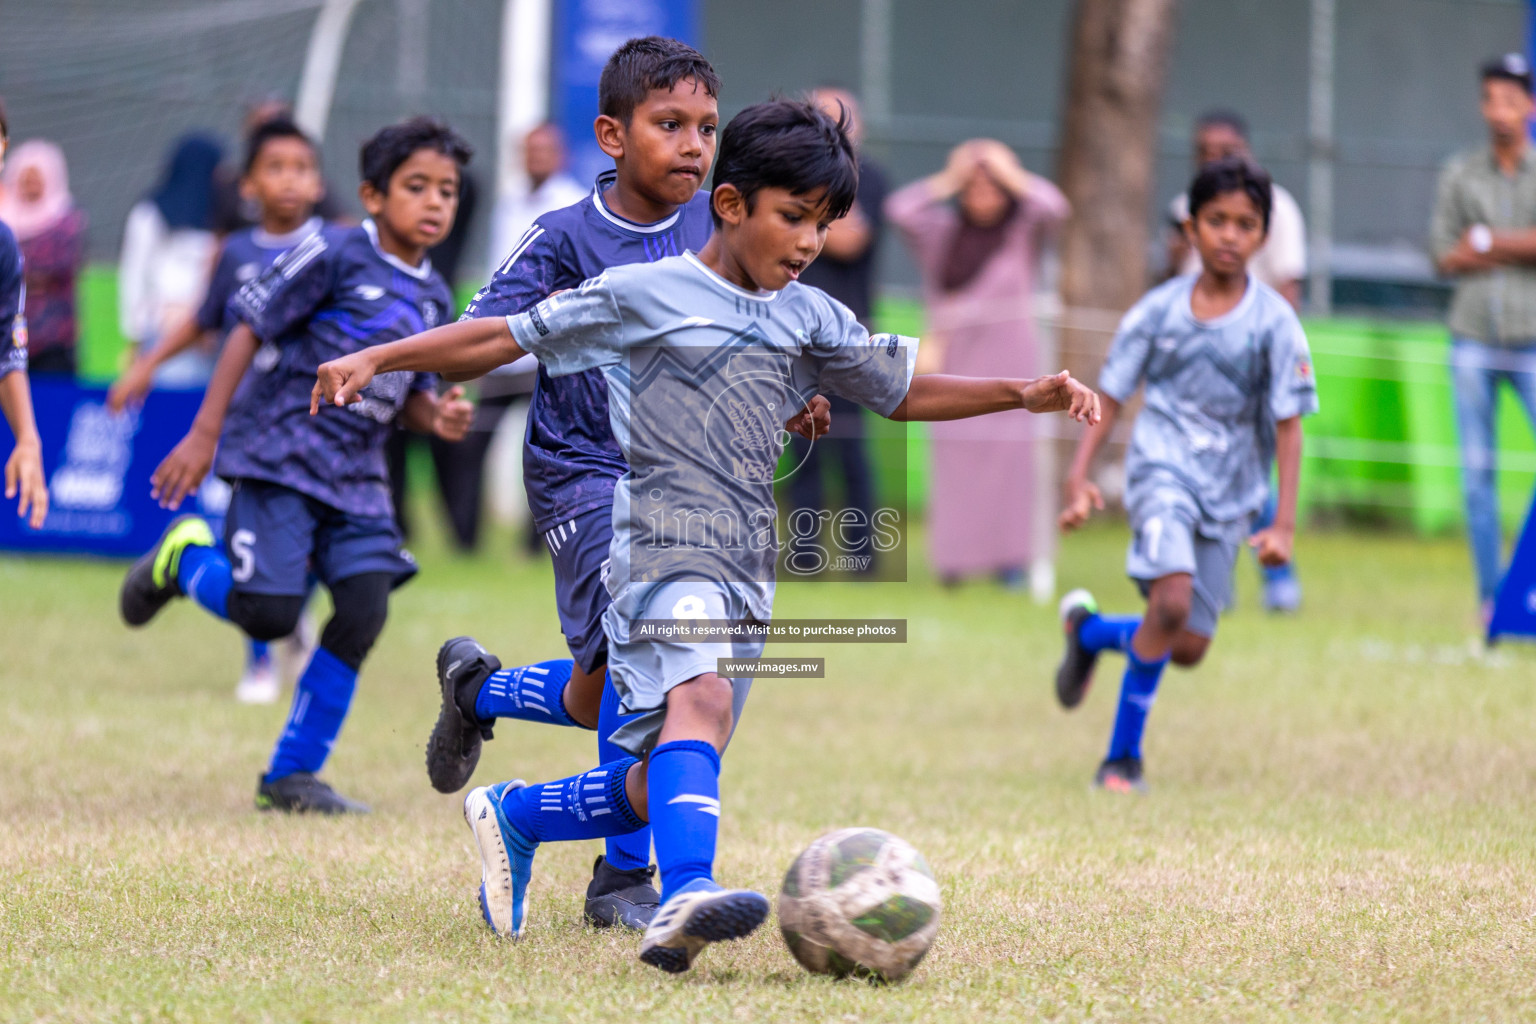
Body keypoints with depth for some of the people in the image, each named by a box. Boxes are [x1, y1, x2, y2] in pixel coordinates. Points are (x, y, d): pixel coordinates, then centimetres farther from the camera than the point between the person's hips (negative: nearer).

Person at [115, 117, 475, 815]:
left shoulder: (433, 298, 10)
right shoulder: (335, 255, -10)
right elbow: (250, 329, -9)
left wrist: (439, 416, -5)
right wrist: (204, 434, -12)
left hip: (355, 474, 6)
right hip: (280, 456, -6)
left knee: (364, 609, -9)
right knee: (269, 614, -13)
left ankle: (293, 774, 3)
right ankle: (184, 558, 21)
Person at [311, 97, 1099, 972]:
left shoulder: (811, 319, 16)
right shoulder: (642, 295, 1)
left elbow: (905, 391, 25)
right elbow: (505, 339, 5)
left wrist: (1024, 394, 13)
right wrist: (373, 360, 0)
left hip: (748, 572, 7)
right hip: (665, 547, -7)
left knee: (657, 787, 8)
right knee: (701, 700, -34)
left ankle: (513, 815, 34)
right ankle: (687, 895, -53)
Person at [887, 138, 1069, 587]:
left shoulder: (1023, 231, 5)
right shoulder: (945, 232, 9)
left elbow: (1052, 206, -13)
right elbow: (901, 210, -3)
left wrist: (1010, 175, -3)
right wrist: (948, 180, 1)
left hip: (1007, 352, -2)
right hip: (959, 356, 2)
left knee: (1009, 446, -4)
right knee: (954, 447, -2)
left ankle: (1011, 554, -2)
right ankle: (954, 556, 1)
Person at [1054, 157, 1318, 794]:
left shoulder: (1273, 322, -6)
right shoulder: (1159, 310, -4)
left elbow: (1288, 427, -5)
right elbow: (1111, 399, 5)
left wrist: (1284, 524, -11)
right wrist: (1079, 476, -6)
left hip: (1230, 495, 2)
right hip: (1163, 471, -2)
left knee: (1188, 649, 5)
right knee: (1173, 601, -25)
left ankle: (1088, 629, 36)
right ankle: (1124, 754, -9)